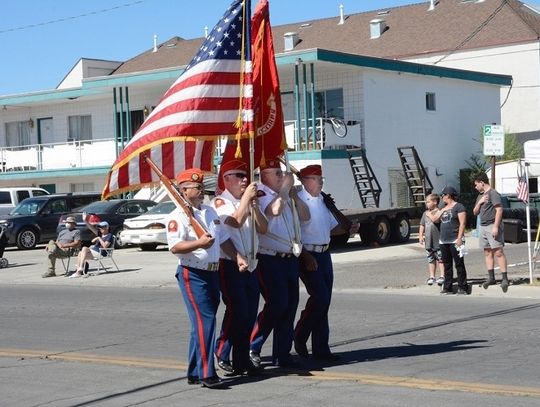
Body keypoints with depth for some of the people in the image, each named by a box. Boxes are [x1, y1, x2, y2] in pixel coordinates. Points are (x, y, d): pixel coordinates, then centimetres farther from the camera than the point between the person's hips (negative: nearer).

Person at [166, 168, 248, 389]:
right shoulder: (178, 216, -9)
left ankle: (194, 372, 18)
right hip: (192, 274, -8)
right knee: (204, 321, -14)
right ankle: (206, 373, -13)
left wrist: (238, 257, 10)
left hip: (212, 273, 8)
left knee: (201, 322, 11)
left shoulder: (210, 212, 17)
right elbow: (175, 246, -21)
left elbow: (224, 239, 22)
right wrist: (199, 243, -33)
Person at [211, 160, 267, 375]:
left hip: (250, 265, 7)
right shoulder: (220, 202, -5)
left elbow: (263, 228, 8)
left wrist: (254, 205, -5)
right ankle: (222, 354, 3)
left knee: (250, 312, 6)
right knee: (236, 310, -11)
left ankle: (243, 358, 14)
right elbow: (235, 221, -23)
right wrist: (245, 198, -16)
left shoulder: (247, 202, 17)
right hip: (230, 265, -7)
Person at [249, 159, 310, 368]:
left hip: (290, 259, 8)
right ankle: (251, 347, 1)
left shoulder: (286, 196, 18)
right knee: (277, 304, -14)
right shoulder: (260, 195, -9)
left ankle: (282, 354, 13)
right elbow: (274, 209, -27)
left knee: (290, 305, 6)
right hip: (269, 259, -8)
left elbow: (305, 216, 16)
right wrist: (286, 187, -14)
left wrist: (294, 193, 5)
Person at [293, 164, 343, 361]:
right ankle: (299, 337, 5)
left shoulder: (323, 201, 14)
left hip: (324, 254, 8)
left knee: (324, 301, 7)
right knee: (320, 297, -14)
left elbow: (333, 227, 22)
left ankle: (321, 348, 12)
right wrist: (306, 257, -18)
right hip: (307, 255, -8)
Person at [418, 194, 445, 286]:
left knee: (440, 259, -2)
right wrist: (420, 235, 12)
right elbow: (422, 225, 18)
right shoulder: (425, 213, 15)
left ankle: (442, 276, 3)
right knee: (431, 259, 11)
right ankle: (431, 277, 16)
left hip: (438, 241, -7)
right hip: (428, 241, 7)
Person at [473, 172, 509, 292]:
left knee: (498, 252, -12)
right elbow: (475, 212, 21)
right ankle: (491, 277, 11)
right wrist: (479, 202, 1)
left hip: (492, 226, -9)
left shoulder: (493, 193, -8)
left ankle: (505, 278, -14)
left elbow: (499, 209, -16)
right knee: (487, 252, 7)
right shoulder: (480, 195, 19)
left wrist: (496, 227, -21)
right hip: (483, 227, 9)